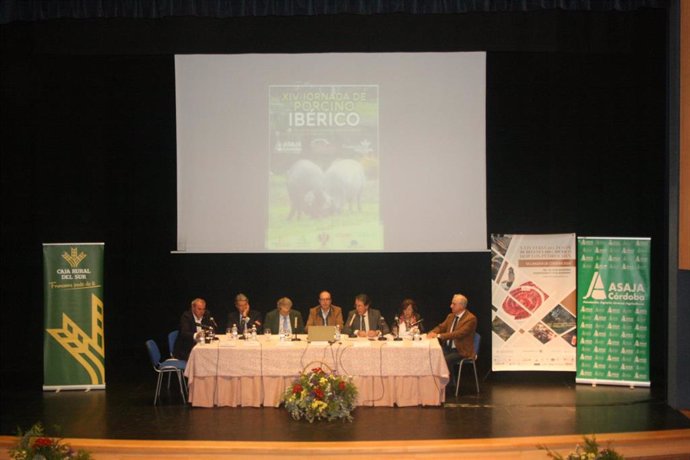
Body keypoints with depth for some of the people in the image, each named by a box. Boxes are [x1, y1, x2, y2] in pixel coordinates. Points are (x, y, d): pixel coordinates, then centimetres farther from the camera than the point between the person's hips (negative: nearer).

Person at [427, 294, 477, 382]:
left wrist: (439, 335, -29)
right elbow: (441, 327, 15)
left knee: (445, 360, -30)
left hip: (461, 351, -7)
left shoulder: (471, 319, -14)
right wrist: (433, 332, -10)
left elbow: (458, 334, -24)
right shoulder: (451, 316, 12)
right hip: (448, 347, 7)